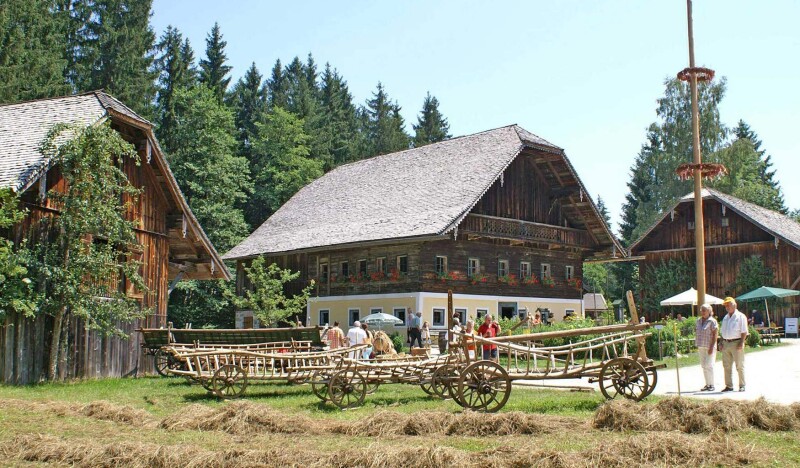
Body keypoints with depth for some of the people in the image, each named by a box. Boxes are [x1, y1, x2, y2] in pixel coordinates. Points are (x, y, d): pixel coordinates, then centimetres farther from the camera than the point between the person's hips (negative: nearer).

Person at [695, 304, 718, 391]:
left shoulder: (712, 321, -8)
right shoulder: (698, 321, 12)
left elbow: (715, 335, -11)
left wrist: (711, 347, -16)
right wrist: (697, 345, 11)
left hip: (709, 347, -6)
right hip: (701, 347, 7)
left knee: (709, 365, -10)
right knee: (704, 366, 7)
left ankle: (712, 385, -2)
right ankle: (707, 384, 13)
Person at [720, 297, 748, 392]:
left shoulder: (741, 317, -4)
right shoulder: (725, 318, 17)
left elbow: (744, 332, -9)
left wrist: (741, 343, -17)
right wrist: (722, 343, 10)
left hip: (736, 343, -6)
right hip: (726, 343, 7)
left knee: (739, 366, -1)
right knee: (727, 366, 7)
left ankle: (742, 386, 6)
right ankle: (729, 386, 13)